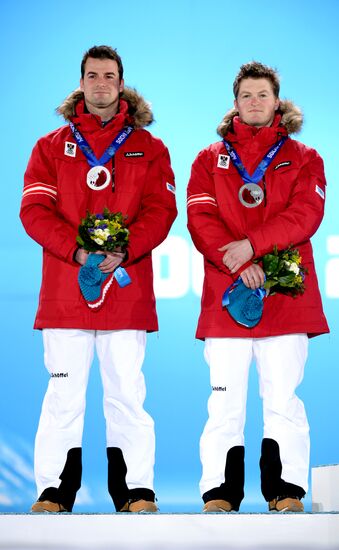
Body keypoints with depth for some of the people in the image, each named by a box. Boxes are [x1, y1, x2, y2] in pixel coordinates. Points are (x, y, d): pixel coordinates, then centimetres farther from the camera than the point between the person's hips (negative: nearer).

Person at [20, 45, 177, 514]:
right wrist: (77, 249, -13)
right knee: (63, 395, 1)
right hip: (64, 289, 1)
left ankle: (136, 492, 7)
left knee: (127, 393, 0)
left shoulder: (148, 148, 13)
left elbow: (160, 210, 1)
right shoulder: (52, 146, 13)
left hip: (127, 287, 0)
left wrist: (124, 250, -16)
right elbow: (35, 210, 2)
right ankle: (53, 492, 7)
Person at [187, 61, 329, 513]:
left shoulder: (303, 158, 13)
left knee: (283, 398, -2)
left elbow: (306, 214, -3)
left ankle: (287, 494, 4)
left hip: (286, 294, 0)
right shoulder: (210, 159, 15)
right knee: (225, 401, -1)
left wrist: (250, 245, -15)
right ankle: (220, 495, 3)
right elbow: (201, 218, 2)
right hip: (225, 296, 1)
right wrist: (238, 266, -14)